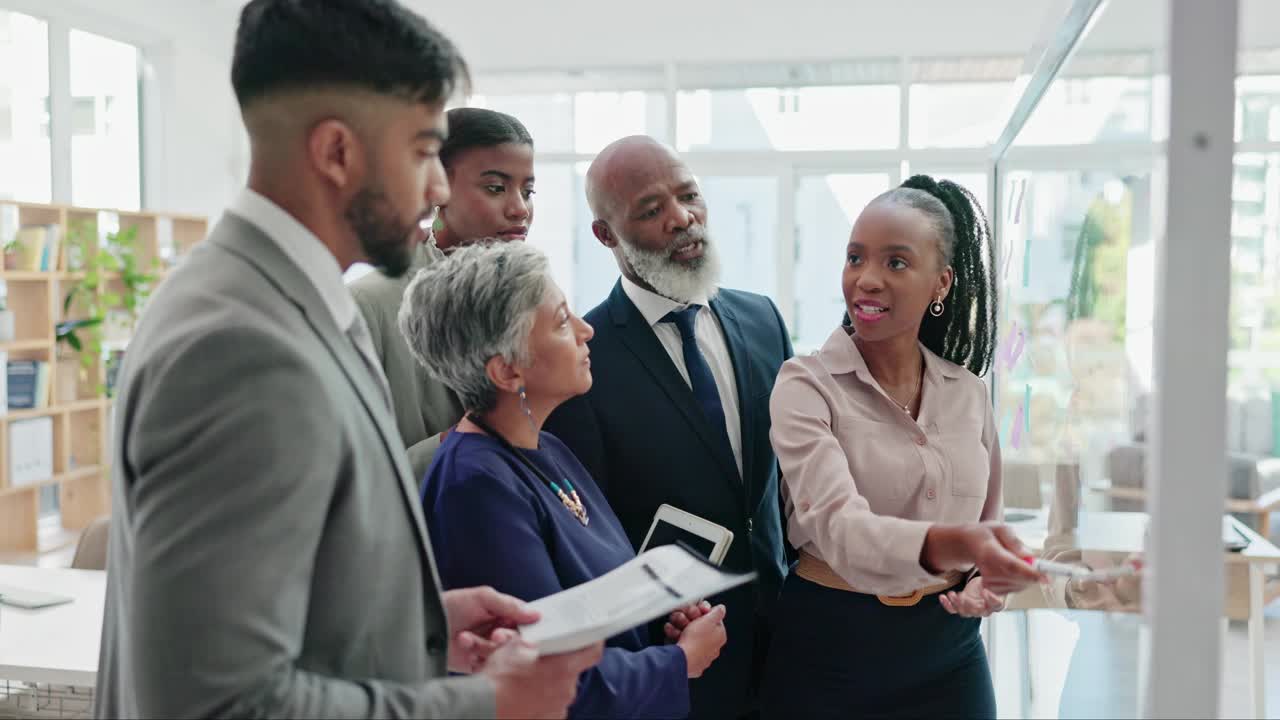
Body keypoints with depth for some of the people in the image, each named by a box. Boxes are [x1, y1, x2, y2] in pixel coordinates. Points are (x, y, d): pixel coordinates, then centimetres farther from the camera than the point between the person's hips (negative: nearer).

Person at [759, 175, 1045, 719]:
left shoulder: (969, 391, 2)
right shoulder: (806, 385, -13)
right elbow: (836, 523, -28)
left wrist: (988, 580, -7)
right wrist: (950, 545, -45)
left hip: (949, 649, 4)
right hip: (832, 647, -4)